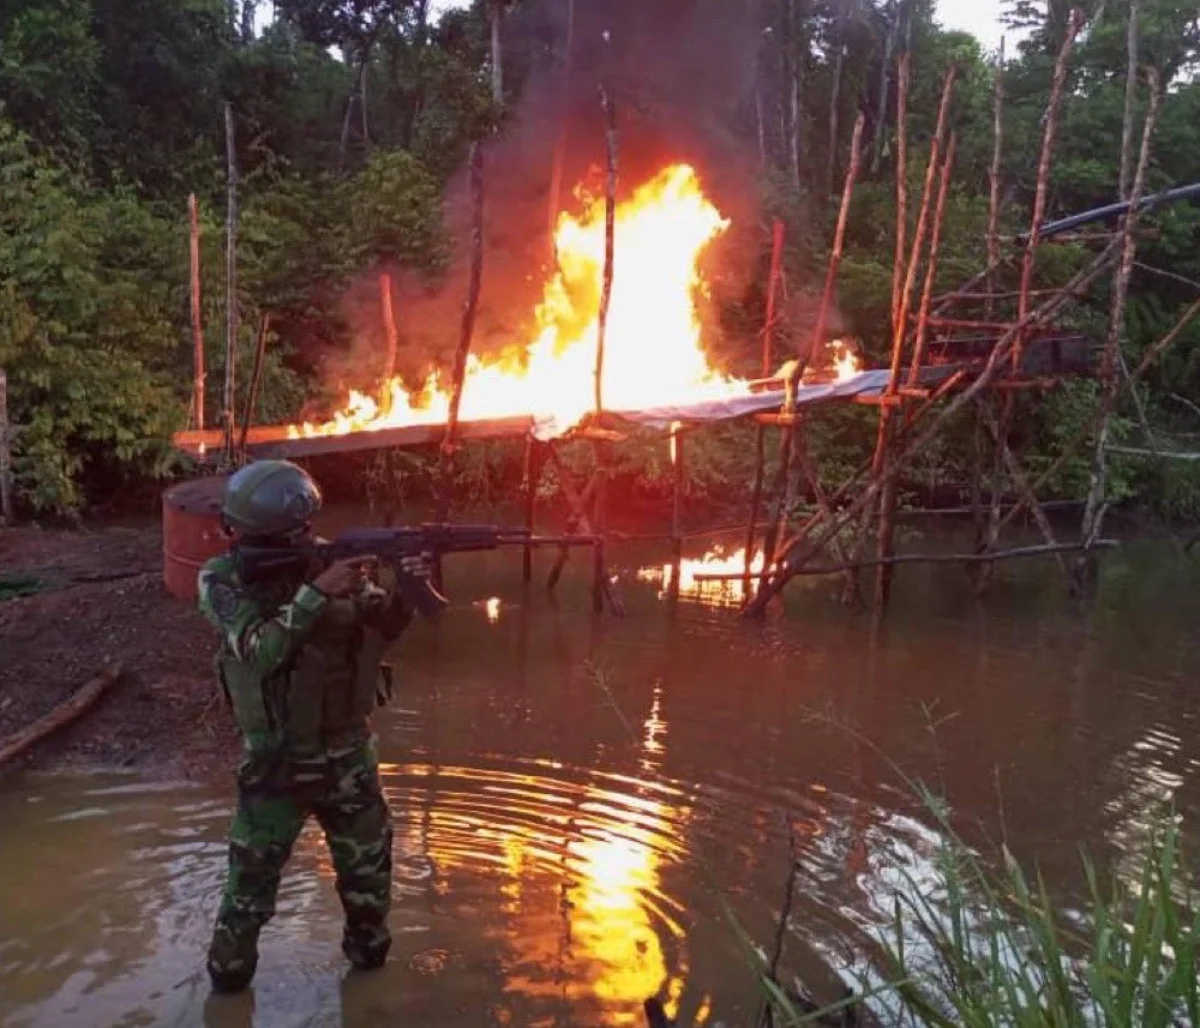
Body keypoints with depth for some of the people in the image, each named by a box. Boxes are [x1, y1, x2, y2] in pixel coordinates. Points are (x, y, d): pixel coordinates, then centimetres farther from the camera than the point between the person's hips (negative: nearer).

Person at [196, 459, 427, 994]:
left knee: (369, 868, 20)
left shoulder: (324, 558, -8)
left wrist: (403, 588, -31)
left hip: (348, 753, 3)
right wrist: (315, 592, -34)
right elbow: (260, 652, -28)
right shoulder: (222, 580, -15)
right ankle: (229, 971, 36)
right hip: (275, 763, -3)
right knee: (251, 880, 12)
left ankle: (369, 953, 44)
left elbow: (385, 627, -11)